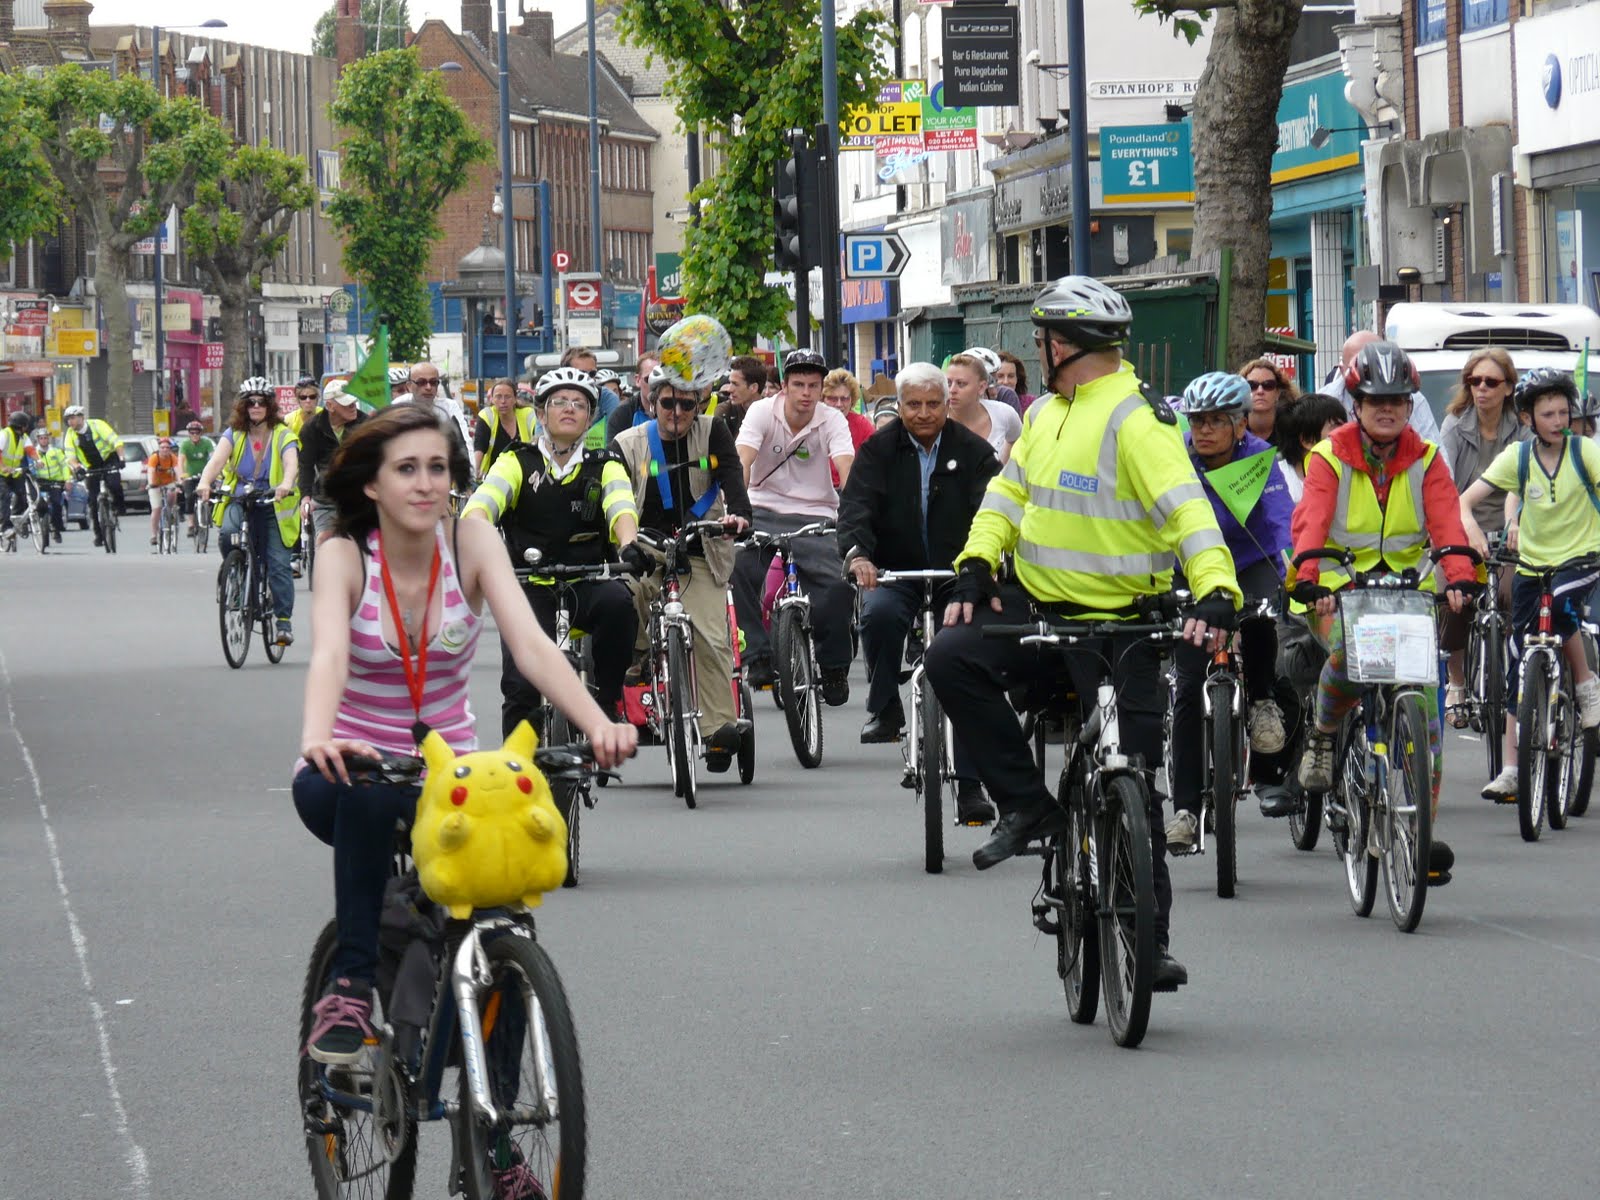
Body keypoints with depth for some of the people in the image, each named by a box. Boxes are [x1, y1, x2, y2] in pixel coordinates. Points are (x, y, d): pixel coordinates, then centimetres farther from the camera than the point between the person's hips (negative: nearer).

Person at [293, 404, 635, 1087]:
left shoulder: (471, 543, -8)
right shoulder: (345, 555, -12)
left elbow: (530, 644, -22)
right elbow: (329, 654, -31)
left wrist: (597, 724, -41)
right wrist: (316, 739, -53)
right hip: (356, 770, -1)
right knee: (368, 798, -39)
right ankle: (350, 987, -27)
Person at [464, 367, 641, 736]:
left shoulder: (604, 467, 7)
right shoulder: (517, 463, 3)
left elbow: (621, 507, -13)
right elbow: (481, 504, -14)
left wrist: (629, 545, -36)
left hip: (587, 584, 1)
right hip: (529, 589, -1)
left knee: (617, 601, -34)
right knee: (520, 688, -19)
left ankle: (607, 702, -16)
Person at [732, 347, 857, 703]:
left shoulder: (832, 421, -4)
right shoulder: (762, 412, -6)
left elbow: (846, 470, -17)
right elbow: (742, 461, -18)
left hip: (815, 516, 0)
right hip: (765, 510, 0)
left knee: (839, 584, -24)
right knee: (739, 565, -31)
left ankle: (833, 666, 0)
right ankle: (758, 656, -21)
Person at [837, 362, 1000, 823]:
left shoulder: (973, 452, 1)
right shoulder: (879, 450, 2)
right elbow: (857, 504, -11)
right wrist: (857, 552, -31)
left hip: (957, 576, 1)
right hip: (895, 573, -1)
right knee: (879, 613, -35)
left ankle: (970, 785, -2)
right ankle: (884, 708, -13)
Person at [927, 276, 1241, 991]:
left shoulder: (1135, 421, -14)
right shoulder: (1047, 413, 12)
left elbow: (1187, 510, -24)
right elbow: (1009, 493, 16)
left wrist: (1215, 591, -38)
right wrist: (975, 566, -3)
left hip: (1119, 624, -7)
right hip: (1038, 607, 7)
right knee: (952, 659, -19)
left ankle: (1149, 940, 6)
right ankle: (1028, 805, -7)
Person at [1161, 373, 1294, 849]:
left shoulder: (1259, 458, -18)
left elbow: (1283, 520, -29)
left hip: (1250, 565, -1)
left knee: (1258, 613, -36)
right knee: (1190, 685, -9)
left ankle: (1262, 701, -6)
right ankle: (1185, 807, -2)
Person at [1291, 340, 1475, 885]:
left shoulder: (1425, 460, 5)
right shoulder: (1330, 458, -2)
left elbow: (1446, 522, -9)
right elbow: (1310, 521, -17)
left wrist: (1459, 577, -29)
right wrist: (1308, 578, -36)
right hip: (1340, 588, -3)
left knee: (1422, 700, -8)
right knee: (1348, 651, -35)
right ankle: (1323, 733, -1)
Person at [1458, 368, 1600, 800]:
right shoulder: (1516, 457, -4)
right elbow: (1465, 501, -6)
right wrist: (1472, 530, -27)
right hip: (1532, 564, 2)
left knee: (1560, 605, -35)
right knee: (1520, 666, -1)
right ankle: (1511, 769, 5)